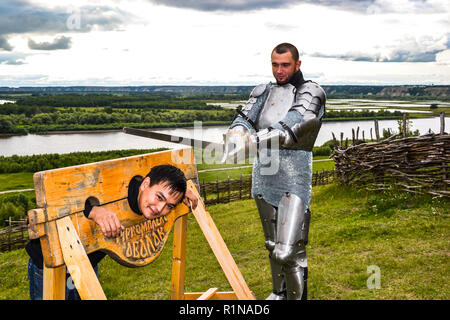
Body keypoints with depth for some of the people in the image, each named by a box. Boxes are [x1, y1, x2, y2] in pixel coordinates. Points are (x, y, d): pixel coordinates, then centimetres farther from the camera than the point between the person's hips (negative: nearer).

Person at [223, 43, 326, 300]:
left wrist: (250, 141, -33)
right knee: (273, 245, 19)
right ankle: (279, 292, 37)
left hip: (293, 180, -6)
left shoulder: (311, 92, -5)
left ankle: (297, 296, 7)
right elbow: (244, 120, -2)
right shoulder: (263, 92, 13)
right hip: (264, 176, 6)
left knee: (288, 251, -12)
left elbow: (288, 131, -21)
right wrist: (235, 135, -26)